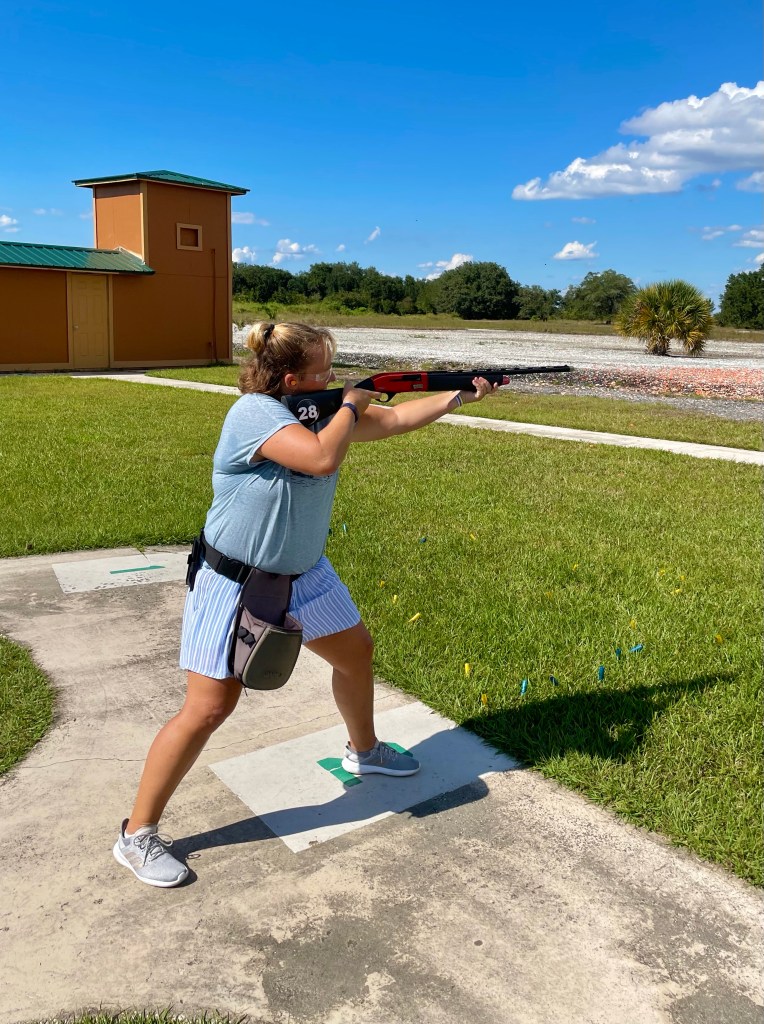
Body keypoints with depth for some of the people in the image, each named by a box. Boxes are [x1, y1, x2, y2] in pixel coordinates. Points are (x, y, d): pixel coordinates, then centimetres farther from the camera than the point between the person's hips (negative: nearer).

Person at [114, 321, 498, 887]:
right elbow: (322, 459, -38)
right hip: (235, 584, -8)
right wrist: (351, 405, -21)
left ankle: (364, 750, 49)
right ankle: (138, 834, 10)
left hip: (302, 574, 8)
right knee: (209, 708, -7)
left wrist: (460, 395, 5)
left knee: (356, 651, 20)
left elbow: (394, 419, 8)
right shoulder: (255, 412, -24)